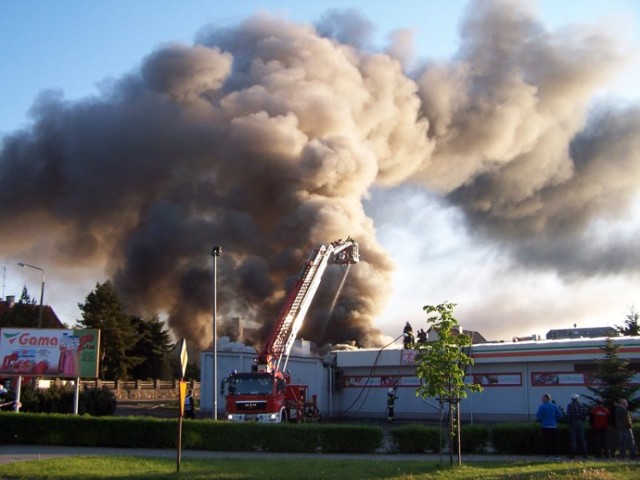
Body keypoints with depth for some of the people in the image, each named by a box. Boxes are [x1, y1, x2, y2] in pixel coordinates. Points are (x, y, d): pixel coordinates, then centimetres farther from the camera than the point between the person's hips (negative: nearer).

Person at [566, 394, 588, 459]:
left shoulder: (570, 405, -7)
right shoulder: (582, 405, 5)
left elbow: (568, 415, -13)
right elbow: (585, 414, 4)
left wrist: (568, 422, 0)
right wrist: (582, 421, 13)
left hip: (573, 423, -4)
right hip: (581, 423, 4)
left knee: (573, 439, -1)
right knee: (582, 438, 8)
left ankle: (573, 454, -4)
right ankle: (584, 454, 7)